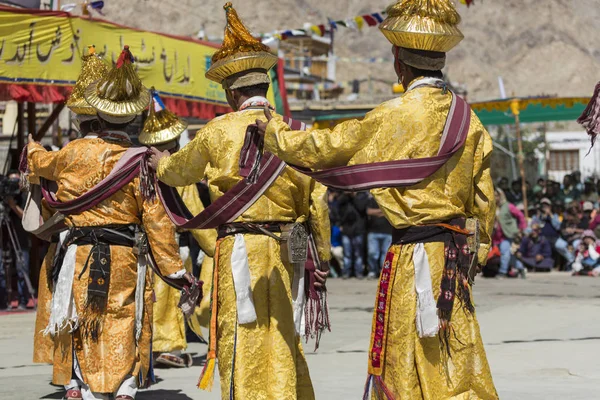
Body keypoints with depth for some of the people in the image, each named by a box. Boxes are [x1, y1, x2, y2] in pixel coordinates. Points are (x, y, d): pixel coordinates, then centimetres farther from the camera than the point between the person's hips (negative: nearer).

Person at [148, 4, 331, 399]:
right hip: (284, 253, 4)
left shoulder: (219, 132, -4)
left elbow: (181, 170, 15)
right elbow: (317, 198, 4)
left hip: (241, 250, -4)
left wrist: (161, 162, 38)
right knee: (285, 348, 13)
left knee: (244, 353, -2)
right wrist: (322, 257, 14)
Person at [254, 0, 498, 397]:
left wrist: (274, 131, 10)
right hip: (454, 257, 7)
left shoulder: (396, 115, -14)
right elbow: (483, 198, 11)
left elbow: (324, 148, -6)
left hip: (414, 259, -7)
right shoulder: (466, 116, 5)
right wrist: (479, 247, 23)